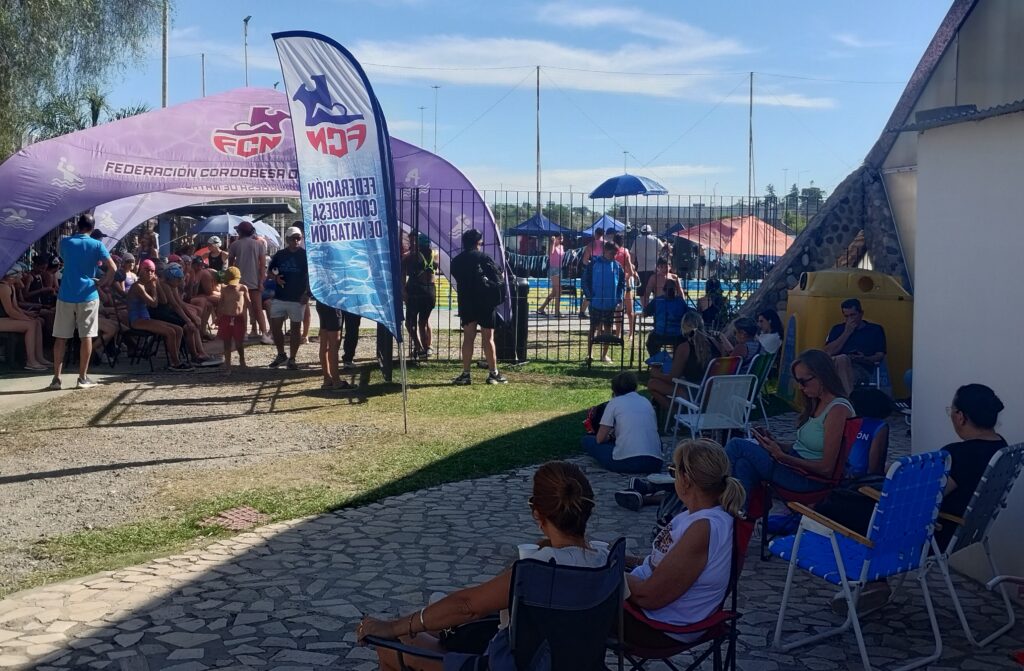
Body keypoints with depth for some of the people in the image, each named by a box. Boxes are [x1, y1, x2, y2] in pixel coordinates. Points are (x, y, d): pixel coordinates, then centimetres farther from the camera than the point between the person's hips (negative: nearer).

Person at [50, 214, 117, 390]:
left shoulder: (65, 242, 5)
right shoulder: (97, 245, -3)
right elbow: (113, 268, -10)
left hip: (66, 295, 2)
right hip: (87, 295, -2)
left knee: (61, 337, 6)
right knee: (86, 336, 3)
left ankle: (56, 377, 5)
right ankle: (83, 377, 4)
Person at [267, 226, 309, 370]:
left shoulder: (305, 255, -4)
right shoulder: (279, 255, 7)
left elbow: (311, 275, -6)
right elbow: (271, 270, 18)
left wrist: (307, 293, -14)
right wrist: (276, 278, -4)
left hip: (298, 298, -4)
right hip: (279, 297, 4)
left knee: (296, 327, 3)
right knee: (275, 326, 3)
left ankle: (292, 358, 12)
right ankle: (281, 354, 21)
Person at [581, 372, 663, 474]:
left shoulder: (615, 402, 6)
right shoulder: (646, 402, 17)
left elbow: (600, 439, 4)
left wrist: (610, 436, 28)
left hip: (626, 462, -4)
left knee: (586, 441, 17)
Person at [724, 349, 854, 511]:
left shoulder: (837, 409, -15)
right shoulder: (818, 404, 14)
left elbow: (826, 467, -16)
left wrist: (782, 456, -20)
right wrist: (776, 444, 0)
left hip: (811, 478, -8)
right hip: (795, 463, 9)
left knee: (737, 446, -17)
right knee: (744, 464, -19)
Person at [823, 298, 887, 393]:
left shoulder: (876, 329, 19)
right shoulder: (837, 329, 23)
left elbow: (880, 356, 9)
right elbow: (828, 353, 6)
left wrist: (864, 359, -12)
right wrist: (847, 332, 5)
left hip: (863, 370, -1)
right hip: (836, 367, 2)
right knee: (842, 359, -35)